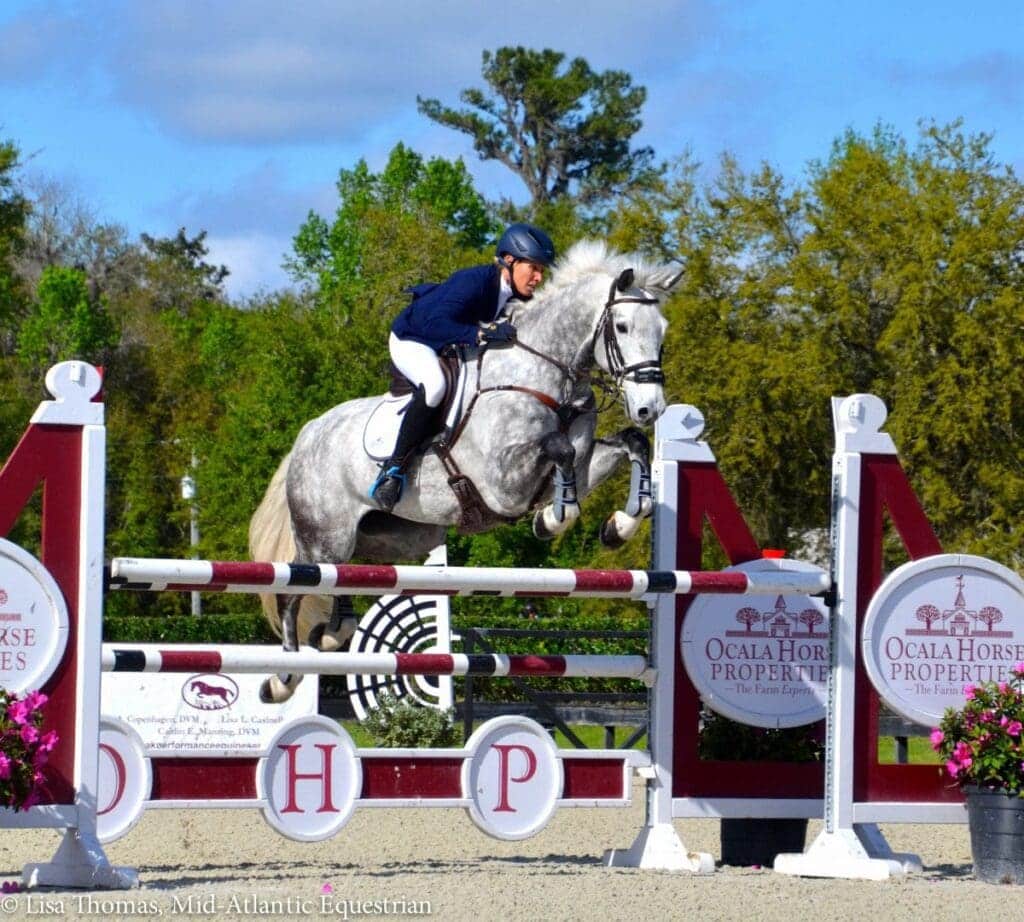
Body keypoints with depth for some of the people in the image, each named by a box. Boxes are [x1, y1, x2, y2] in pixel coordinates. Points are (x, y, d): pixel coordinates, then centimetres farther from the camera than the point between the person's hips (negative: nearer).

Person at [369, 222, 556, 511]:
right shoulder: (473, 282, -34)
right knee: (434, 385, -38)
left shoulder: (518, 297, -10)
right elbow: (435, 324, -44)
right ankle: (393, 471, -30)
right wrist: (481, 333, -54)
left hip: (456, 347, 9)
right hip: (411, 341, -9)